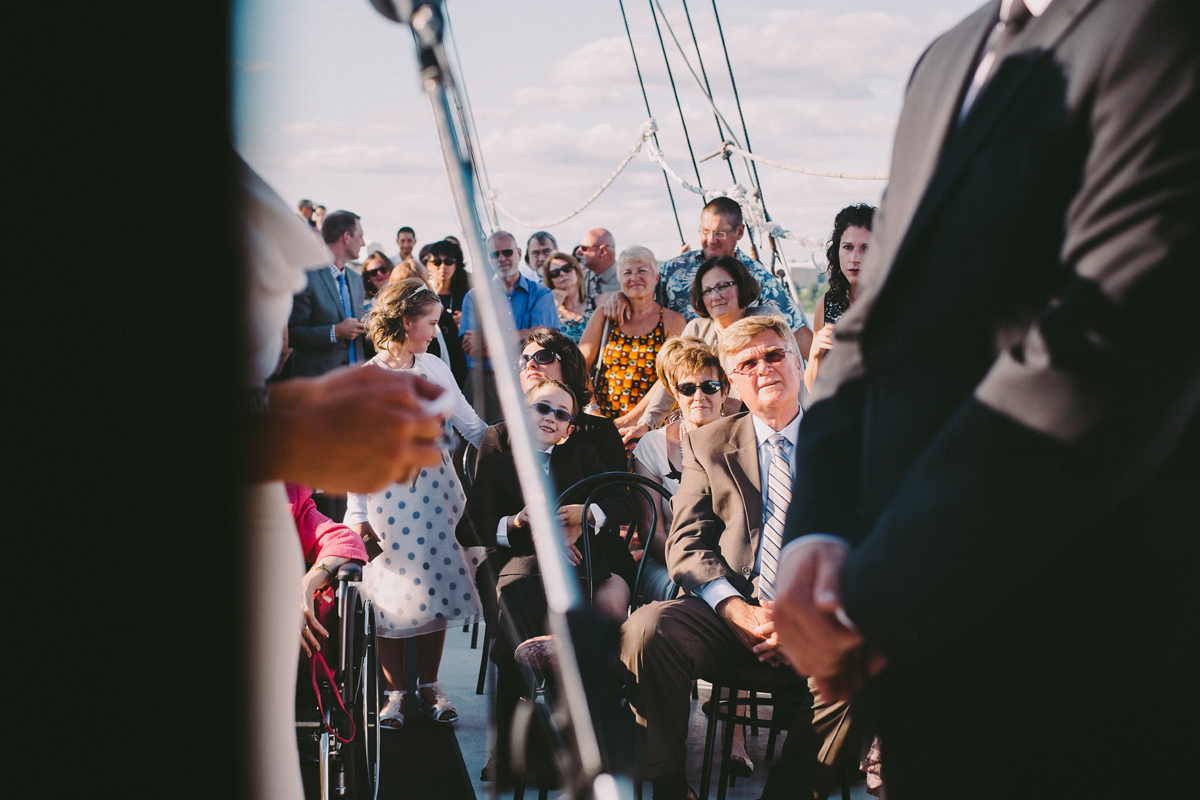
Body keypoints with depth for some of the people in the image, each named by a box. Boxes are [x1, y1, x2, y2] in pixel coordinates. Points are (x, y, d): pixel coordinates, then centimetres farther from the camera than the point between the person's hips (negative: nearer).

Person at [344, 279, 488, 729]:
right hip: (389, 499, -4)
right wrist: (358, 513, -6)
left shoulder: (435, 368, 6)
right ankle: (396, 692, 14)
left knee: (436, 586, 4)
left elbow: (471, 426, 9)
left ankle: (429, 685, 19)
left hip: (436, 493, 4)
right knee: (392, 596, 0)